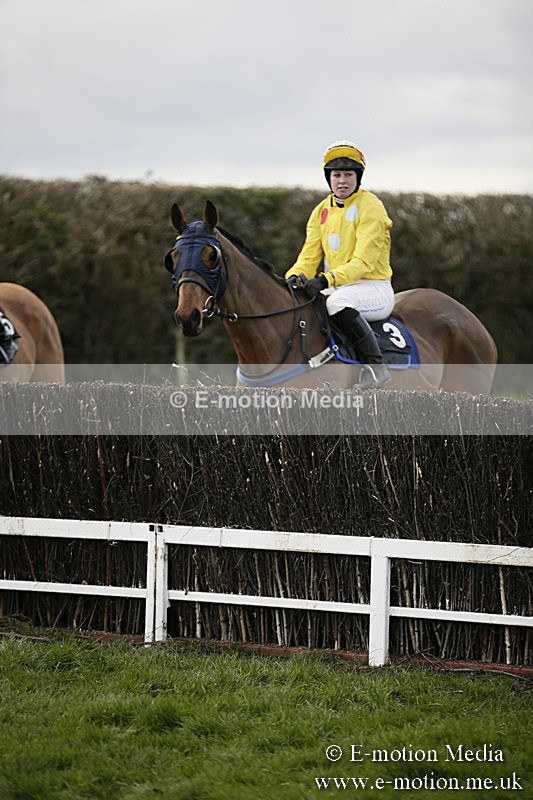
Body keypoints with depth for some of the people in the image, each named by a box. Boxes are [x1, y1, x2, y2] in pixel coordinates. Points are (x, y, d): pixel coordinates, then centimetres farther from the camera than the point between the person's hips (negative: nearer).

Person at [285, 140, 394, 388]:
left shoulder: (370, 207, -11)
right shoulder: (321, 211, 10)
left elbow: (364, 261, -20)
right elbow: (309, 255, 7)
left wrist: (327, 280, -33)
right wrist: (295, 276, -17)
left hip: (373, 288, -7)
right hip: (336, 288, 7)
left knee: (338, 302, -36)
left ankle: (375, 365, -28)